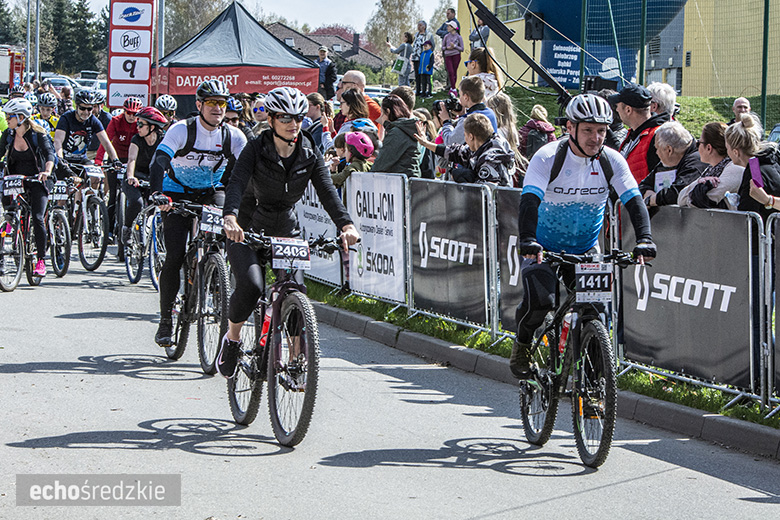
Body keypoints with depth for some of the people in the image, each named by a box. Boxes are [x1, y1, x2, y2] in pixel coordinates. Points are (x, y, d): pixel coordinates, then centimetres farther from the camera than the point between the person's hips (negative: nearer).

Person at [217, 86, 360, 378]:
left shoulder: (310, 155, -3)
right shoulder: (256, 149, -12)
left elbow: (327, 192, -14)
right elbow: (237, 184, -27)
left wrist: (346, 225, -33)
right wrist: (230, 218, -47)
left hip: (287, 233, 3)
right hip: (249, 231, -3)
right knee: (250, 285, -27)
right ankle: (232, 339, 0)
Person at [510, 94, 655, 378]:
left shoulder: (611, 160, -10)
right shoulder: (547, 158, -20)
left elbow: (634, 201, -16)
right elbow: (530, 200, -30)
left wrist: (644, 238, -33)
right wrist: (527, 239, -47)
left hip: (587, 249, 3)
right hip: (545, 247, -3)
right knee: (540, 302, -22)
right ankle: (522, 346, 7)